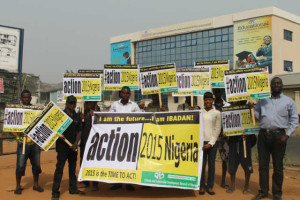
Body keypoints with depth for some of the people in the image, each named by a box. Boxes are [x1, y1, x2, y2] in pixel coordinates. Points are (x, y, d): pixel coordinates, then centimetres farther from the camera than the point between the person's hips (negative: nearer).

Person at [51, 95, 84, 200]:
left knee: (73, 167, 13)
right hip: (62, 145, -5)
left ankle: (73, 188, 26)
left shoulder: (77, 117, 12)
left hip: (73, 146, 5)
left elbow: (79, 131, 12)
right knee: (59, 168, -6)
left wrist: (75, 143, -1)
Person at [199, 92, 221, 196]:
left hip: (212, 142, 0)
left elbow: (218, 130, 1)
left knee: (211, 165, 4)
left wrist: (210, 143, -6)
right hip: (201, 141, 1)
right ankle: (202, 186, 11)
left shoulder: (217, 113, 4)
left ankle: (210, 186, 14)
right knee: (201, 164, 1)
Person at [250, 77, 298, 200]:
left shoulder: (288, 101, 6)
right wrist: (251, 108, -7)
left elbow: (294, 120, 3)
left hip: (278, 135, -2)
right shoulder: (263, 100, 13)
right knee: (263, 165, 7)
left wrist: (287, 135, -8)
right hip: (263, 134, 2)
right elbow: (256, 116, 12)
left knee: (278, 166, 4)